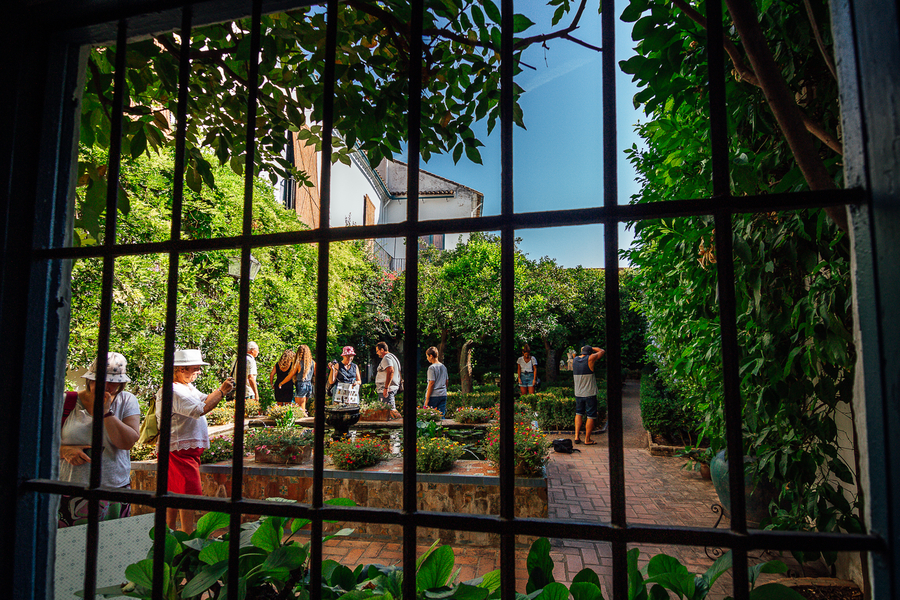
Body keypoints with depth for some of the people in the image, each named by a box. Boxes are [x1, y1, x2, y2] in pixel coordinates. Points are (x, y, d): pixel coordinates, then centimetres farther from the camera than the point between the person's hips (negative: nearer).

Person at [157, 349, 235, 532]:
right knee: (190, 493, -9)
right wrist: (222, 391, -26)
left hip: (189, 450, 10)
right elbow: (200, 409, -29)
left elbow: (205, 400, 13)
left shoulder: (188, 387, 14)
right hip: (180, 450, -10)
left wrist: (221, 388, -2)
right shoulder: (174, 391, -20)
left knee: (175, 494, 16)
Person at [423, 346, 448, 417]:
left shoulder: (432, 367, -10)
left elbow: (431, 383, -14)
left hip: (433, 395, -7)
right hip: (443, 395, 7)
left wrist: (427, 399, -11)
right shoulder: (444, 367, 12)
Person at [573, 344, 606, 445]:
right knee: (590, 416, 4)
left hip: (578, 393, 5)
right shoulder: (590, 358, -13)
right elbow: (602, 351, 1)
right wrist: (591, 348, 11)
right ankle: (587, 440, 9)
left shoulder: (574, 360, 2)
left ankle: (577, 436, 13)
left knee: (579, 413, 19)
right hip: (590, 394, -5)